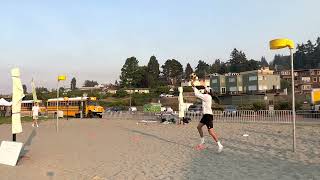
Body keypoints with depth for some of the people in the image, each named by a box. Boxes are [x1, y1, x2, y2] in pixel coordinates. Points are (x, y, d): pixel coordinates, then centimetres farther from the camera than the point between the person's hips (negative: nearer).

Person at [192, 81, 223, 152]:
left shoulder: (206, 96, -14)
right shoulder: (206, 96, 13)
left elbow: (197, 94, -13)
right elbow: (199, 94, 22)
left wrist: (193, 86, -3)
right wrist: (194, 87, 21)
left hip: (208, 115, -10)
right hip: (206, 115, 10)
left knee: (210, 131, -15)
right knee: (199, 127, 20)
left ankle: (219, 145, -13)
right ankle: (202, 141, 32)